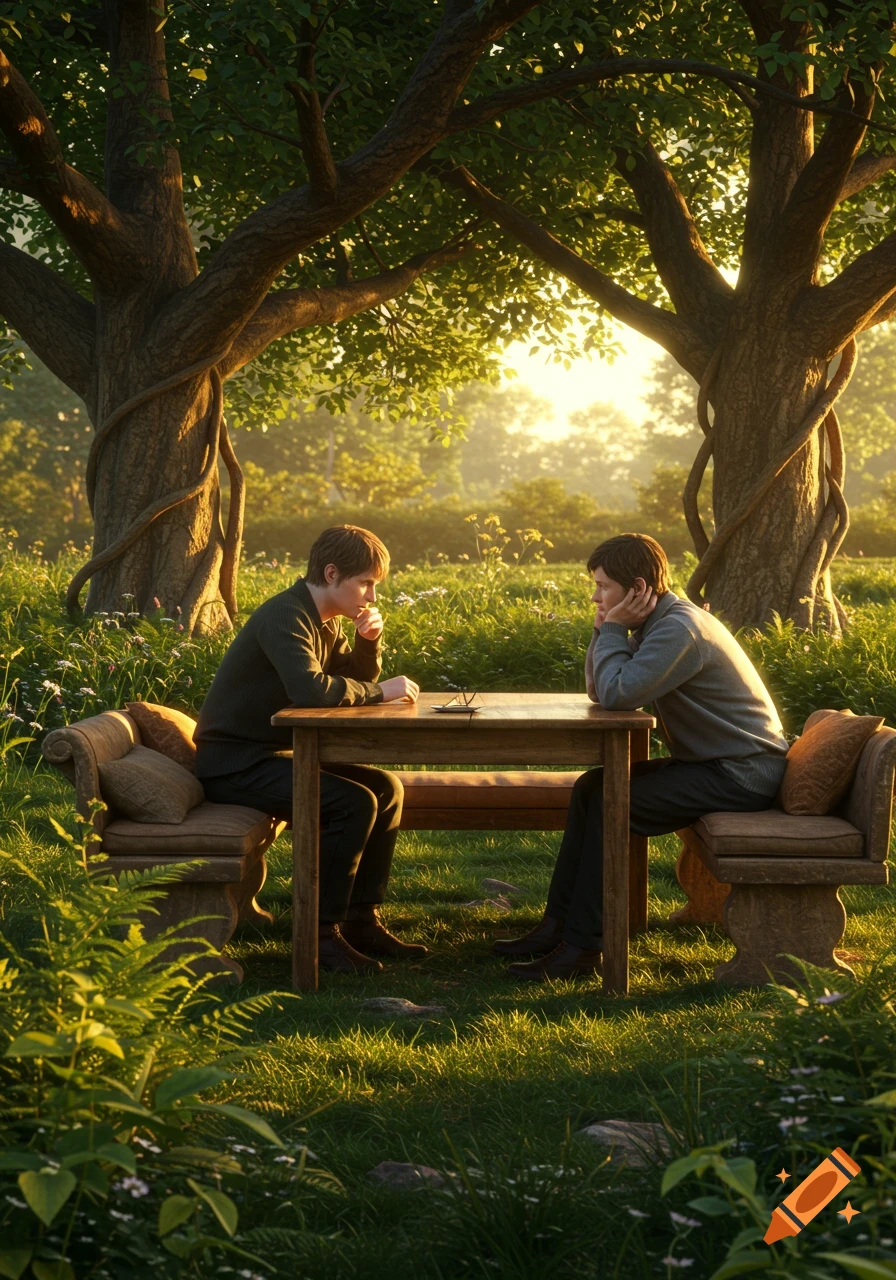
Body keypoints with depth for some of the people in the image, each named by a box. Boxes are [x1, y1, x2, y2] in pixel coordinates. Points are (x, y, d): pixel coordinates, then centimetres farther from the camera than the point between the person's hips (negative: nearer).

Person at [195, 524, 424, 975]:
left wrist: (369, 639, -2)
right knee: (353, 802, -24)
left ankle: (361, 920, 8)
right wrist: (380, 690, -21)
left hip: (275, 753, 10)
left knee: (387, 790, 5)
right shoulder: (286, 616, -20)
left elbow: (355, 681, 18)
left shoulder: (323, 621, 11)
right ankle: (322, 933, -15)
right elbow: (311, 689, -35)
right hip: (233, 763, -10)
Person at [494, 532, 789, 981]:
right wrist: (606, 629, -1)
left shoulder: (679, 629, -21)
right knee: (591, 787, 4)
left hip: (742, 772, -10)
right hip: (715, 762, 10)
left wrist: (613, 629, -15)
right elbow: (597, 691, 13)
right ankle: (558, 924, 3)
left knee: (611, 804, -18)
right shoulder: (658, 624, 11)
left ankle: (581, 946, -13)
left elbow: (617, 694, -28)